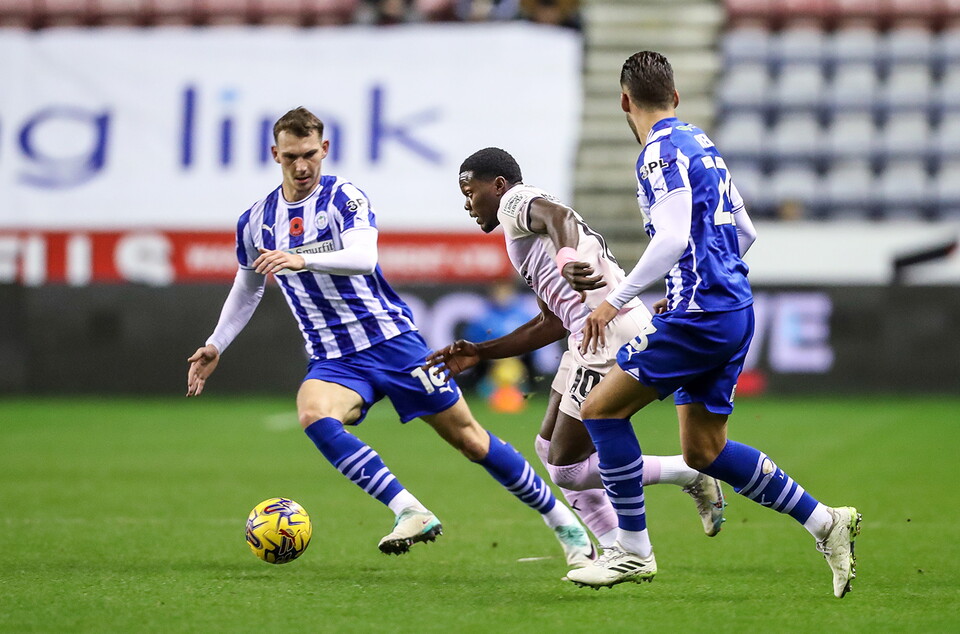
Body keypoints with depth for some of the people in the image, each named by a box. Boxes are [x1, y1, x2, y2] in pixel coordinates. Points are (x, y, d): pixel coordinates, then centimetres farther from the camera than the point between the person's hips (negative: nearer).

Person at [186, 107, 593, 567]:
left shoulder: (344, 197, -7)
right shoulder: (255, 222, 6)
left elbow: (363, 257, -25)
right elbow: (247, 290, 23)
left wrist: (302, 260, -39)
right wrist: (215, 346, 15)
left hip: (391, 339, -3)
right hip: (333, 360, 3)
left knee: (468, 438, -1)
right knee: (313, 415, -32)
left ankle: (564, 523, 15)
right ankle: (410, 513, -30)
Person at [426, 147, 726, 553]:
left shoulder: (517, 201, -1)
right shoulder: (524, 238, 29)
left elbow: (558, 216, -26)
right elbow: (552, 325, 32)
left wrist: (567, 259, -48)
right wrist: (480, 352, 32)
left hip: (610, 334, -10)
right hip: (591, 339, 10)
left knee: (566, 469, -5)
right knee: (550, 448, 18)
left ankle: (690, 474, -1)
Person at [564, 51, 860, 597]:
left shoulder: (663, 152, -11)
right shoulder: (700, 144, 18)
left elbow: (672, 239, -23)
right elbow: (744, 232, 24)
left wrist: (616, 301, -18)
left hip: (701, 316, -9)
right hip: (734, 310, 9)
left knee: (602, 408, -4)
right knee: (704, 451, 13)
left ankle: (634, 551, -2)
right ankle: (825, 522, 11)